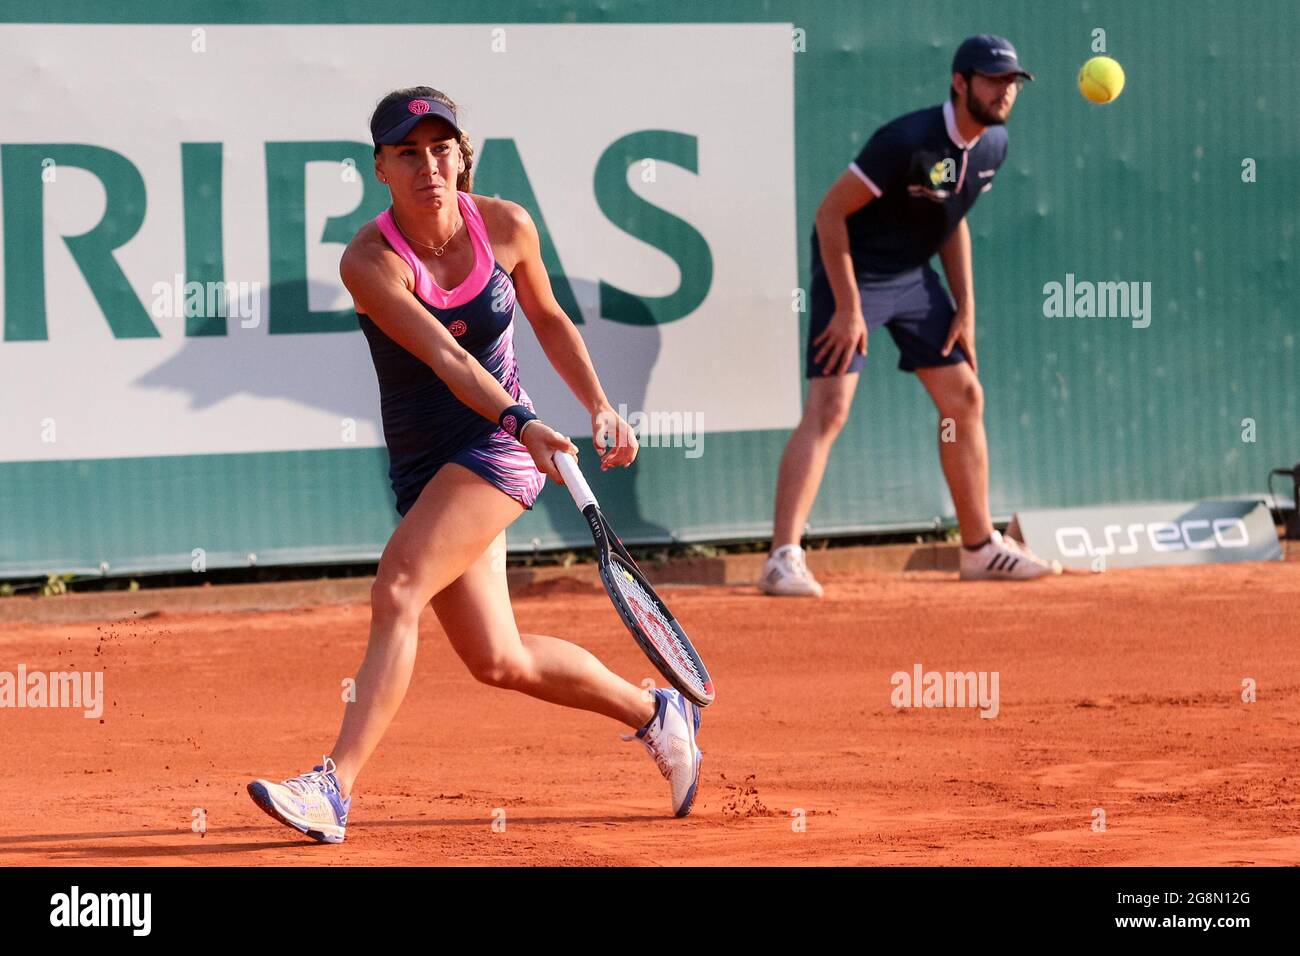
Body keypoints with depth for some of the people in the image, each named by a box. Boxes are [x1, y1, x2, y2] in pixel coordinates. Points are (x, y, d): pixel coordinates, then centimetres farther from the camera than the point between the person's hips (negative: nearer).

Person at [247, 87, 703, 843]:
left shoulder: (506, 226, -7)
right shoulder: (370, 261, -16)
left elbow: (549, 318, 14)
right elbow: (445, 358, -29)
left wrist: (601, 407, 9)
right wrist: (523, 424, -42)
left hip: (499, 449, -2)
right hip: (421, 464, 2)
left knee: (396, 594, -23)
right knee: (499, 661, 6)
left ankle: (335, 789, -28)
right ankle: (656, 714, 30)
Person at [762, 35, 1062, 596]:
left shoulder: (993, 145, -2)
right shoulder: (908, 141, -27)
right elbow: (830, 213, -22)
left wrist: (965, 309, 8)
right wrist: (848, 307, -22)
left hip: (914, 277, 8)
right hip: (852, 273, -8)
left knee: (965, 399, 10)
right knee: (829, 408, -17)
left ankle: (980, 547, 23)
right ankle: (783, 558, -20)